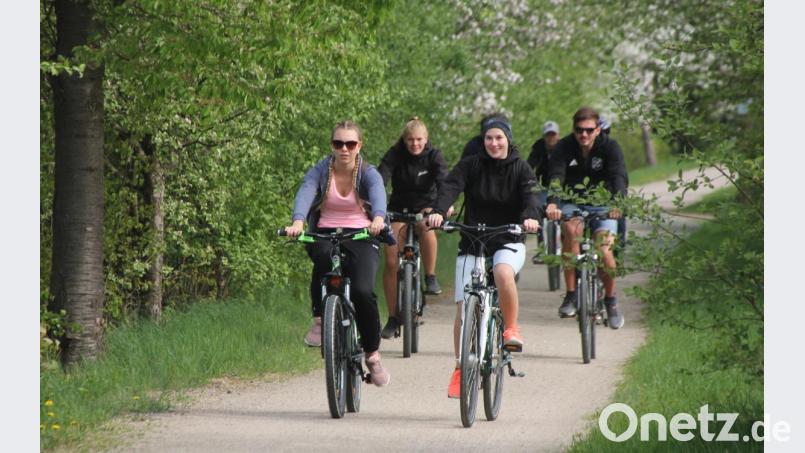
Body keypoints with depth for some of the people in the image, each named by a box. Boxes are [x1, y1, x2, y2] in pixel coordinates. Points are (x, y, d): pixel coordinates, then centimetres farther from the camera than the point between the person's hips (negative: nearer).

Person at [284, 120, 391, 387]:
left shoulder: (368, 174, -1)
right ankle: (319, 320, -22)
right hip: (325, 234, 0)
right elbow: (305, 195, -19)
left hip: (361, 237, 0)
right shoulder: (319, 172, 0)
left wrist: (378, 219, -47)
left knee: (363, 292, -25)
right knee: (324, 256, -38)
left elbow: (378, 195, -23)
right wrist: (298, 222, -41)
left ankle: (373, 354, -4)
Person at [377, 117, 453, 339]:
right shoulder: (395, 155, -12)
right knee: (391, 262, -11)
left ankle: (430, 277, -21)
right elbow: (380, 177, -27)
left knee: (426, 225, -38)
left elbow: (443, 179, -27)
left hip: (426, 206, -1)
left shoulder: (433, 156, -12)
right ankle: (393, 318, 1)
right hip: (399, 209, 1)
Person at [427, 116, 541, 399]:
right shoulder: (470, 166, 0)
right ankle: (460, 368, 11)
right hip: (472, 244, 1)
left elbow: (530, 194, -17)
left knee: (503, 272, -37)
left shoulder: (520, 169, 0)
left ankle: (511, 328, -16)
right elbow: (450, 187, -16)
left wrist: (531, 216, -40)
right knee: (464, 309, -5)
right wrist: (438, 211, -37)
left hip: (509, 242, -1)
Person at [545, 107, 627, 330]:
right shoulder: (564, 147, -13)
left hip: (602, 204, 0)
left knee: (603, 249, -20)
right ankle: (571, 295, -26)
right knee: (572, 229, -32)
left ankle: (610, 299, 7)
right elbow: (556, 176, -28)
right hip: (572, 203, 0)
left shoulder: (609, 147, -14)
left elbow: (619, 176, -29)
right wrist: (552, 203, -48)